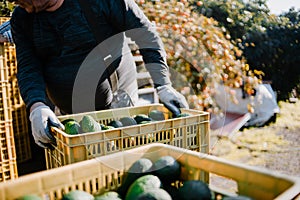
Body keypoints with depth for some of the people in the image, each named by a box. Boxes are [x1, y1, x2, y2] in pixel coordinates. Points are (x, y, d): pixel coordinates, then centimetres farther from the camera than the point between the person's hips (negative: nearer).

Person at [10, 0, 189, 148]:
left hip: (116, 104, -3)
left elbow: (145, 33, -15)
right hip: (68, 114, 4)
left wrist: (163, 86, -22)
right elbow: (28, 68, -6)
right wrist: (37, 107, -27)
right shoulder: (21, 17, 2)